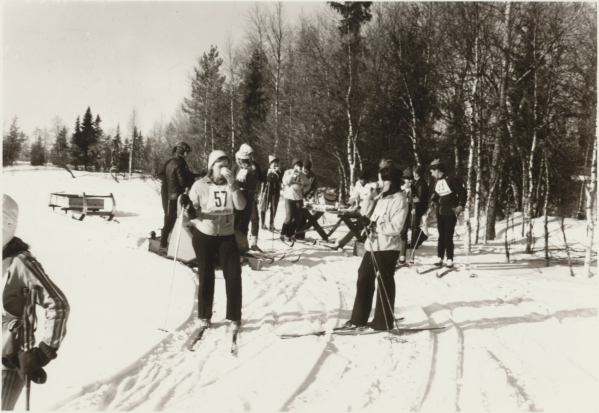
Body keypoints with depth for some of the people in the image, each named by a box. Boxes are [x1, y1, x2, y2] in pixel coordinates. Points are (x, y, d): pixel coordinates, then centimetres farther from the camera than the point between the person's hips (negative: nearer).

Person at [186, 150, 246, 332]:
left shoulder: (231, 185, 2)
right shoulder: (200, 186, -4)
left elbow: (240, 206, -12)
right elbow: (192, 208, -2)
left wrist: (232, 185, -21)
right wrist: (186, 205, -24)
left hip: (227, 236, 1)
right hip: (204, 235, -1)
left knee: (233, 276, -4)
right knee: (206, 277, 7)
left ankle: (234, 317, 9)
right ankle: (204, 316, 24)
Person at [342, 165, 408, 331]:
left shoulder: (399, 200, -9)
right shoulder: (380, 198, 16)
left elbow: (396, 227, -16)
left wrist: (377, 226, -20)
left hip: (387, 248, -8)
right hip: (373, 245, 8)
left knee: (385, 284, 1)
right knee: (364, 279, 11)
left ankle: (383, 323, 13)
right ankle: (358, 319, 21)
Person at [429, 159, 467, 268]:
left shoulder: (450, 180, -11)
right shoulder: (437, 182, 12)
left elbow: (462, 192, -8)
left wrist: (461, 206, -11)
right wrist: (434, 199, 6)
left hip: (451, 213, -7)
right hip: (440, 213, 7)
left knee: (448, 237, -6)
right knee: (441, 236, 9)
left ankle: (450, 260, 3)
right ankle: (439, 258, 15)